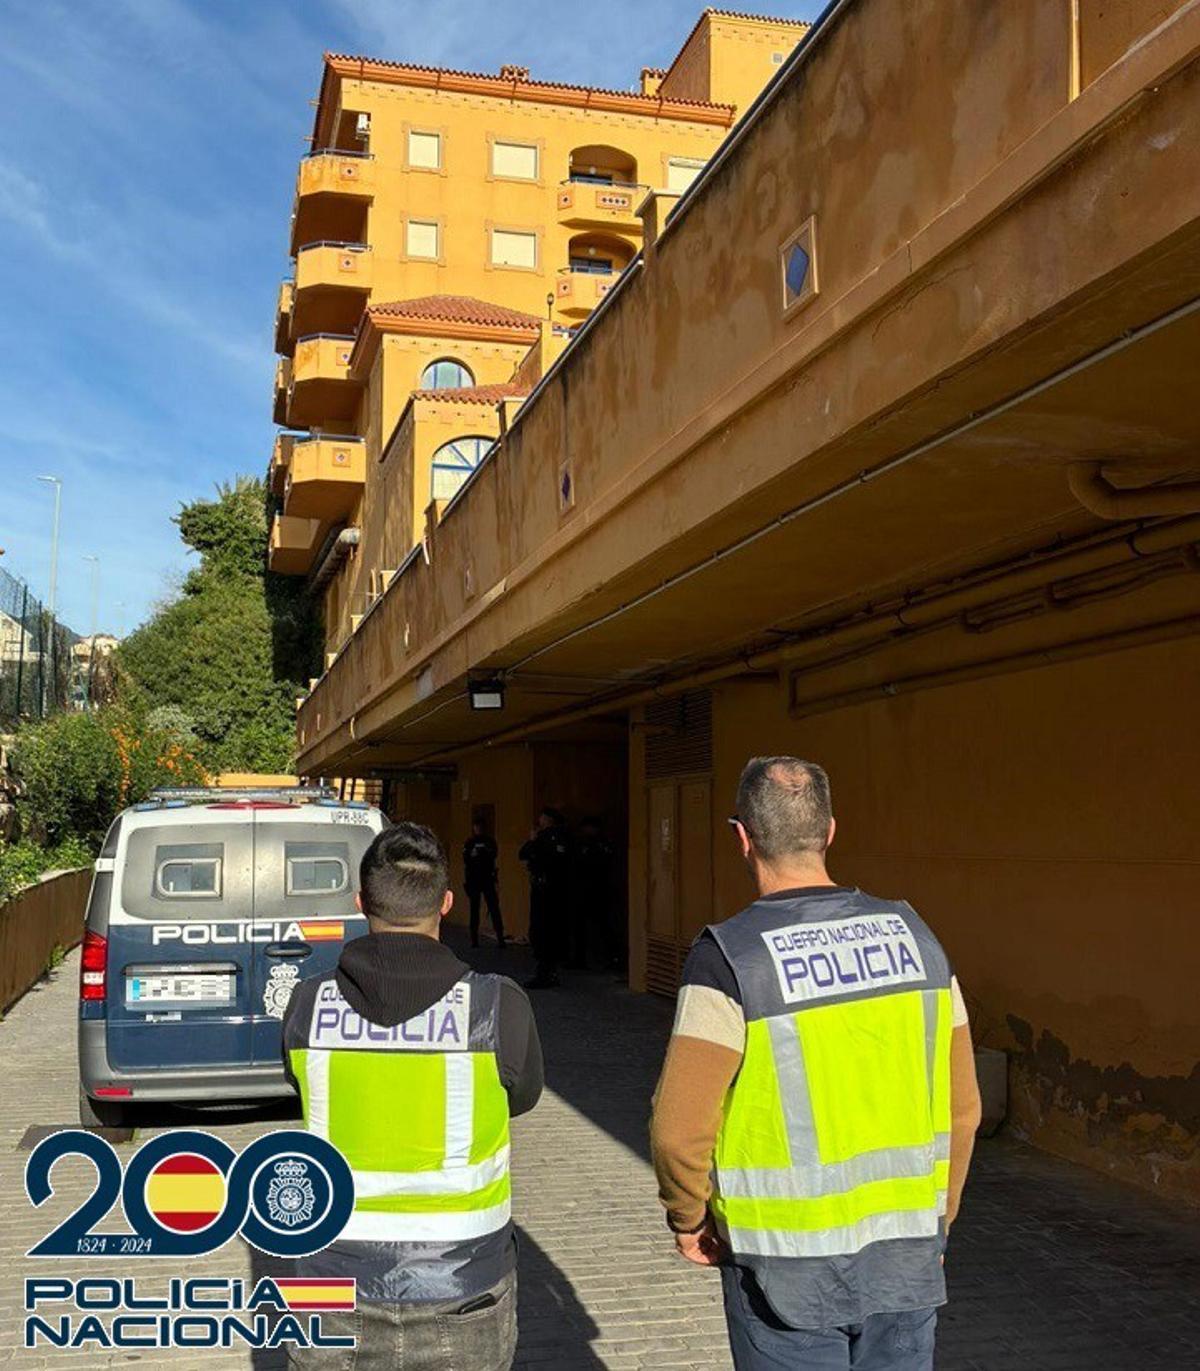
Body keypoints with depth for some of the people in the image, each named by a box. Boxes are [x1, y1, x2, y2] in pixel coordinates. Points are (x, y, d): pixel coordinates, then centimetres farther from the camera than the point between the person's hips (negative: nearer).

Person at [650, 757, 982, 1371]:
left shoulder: (728, 957, -16)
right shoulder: (912, 936, -2)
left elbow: (679, 1129, -18)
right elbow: (961, 1108, 4)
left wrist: (688, 1217, 2)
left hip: (789, 1270, -4)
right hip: (906, 1256, 4)